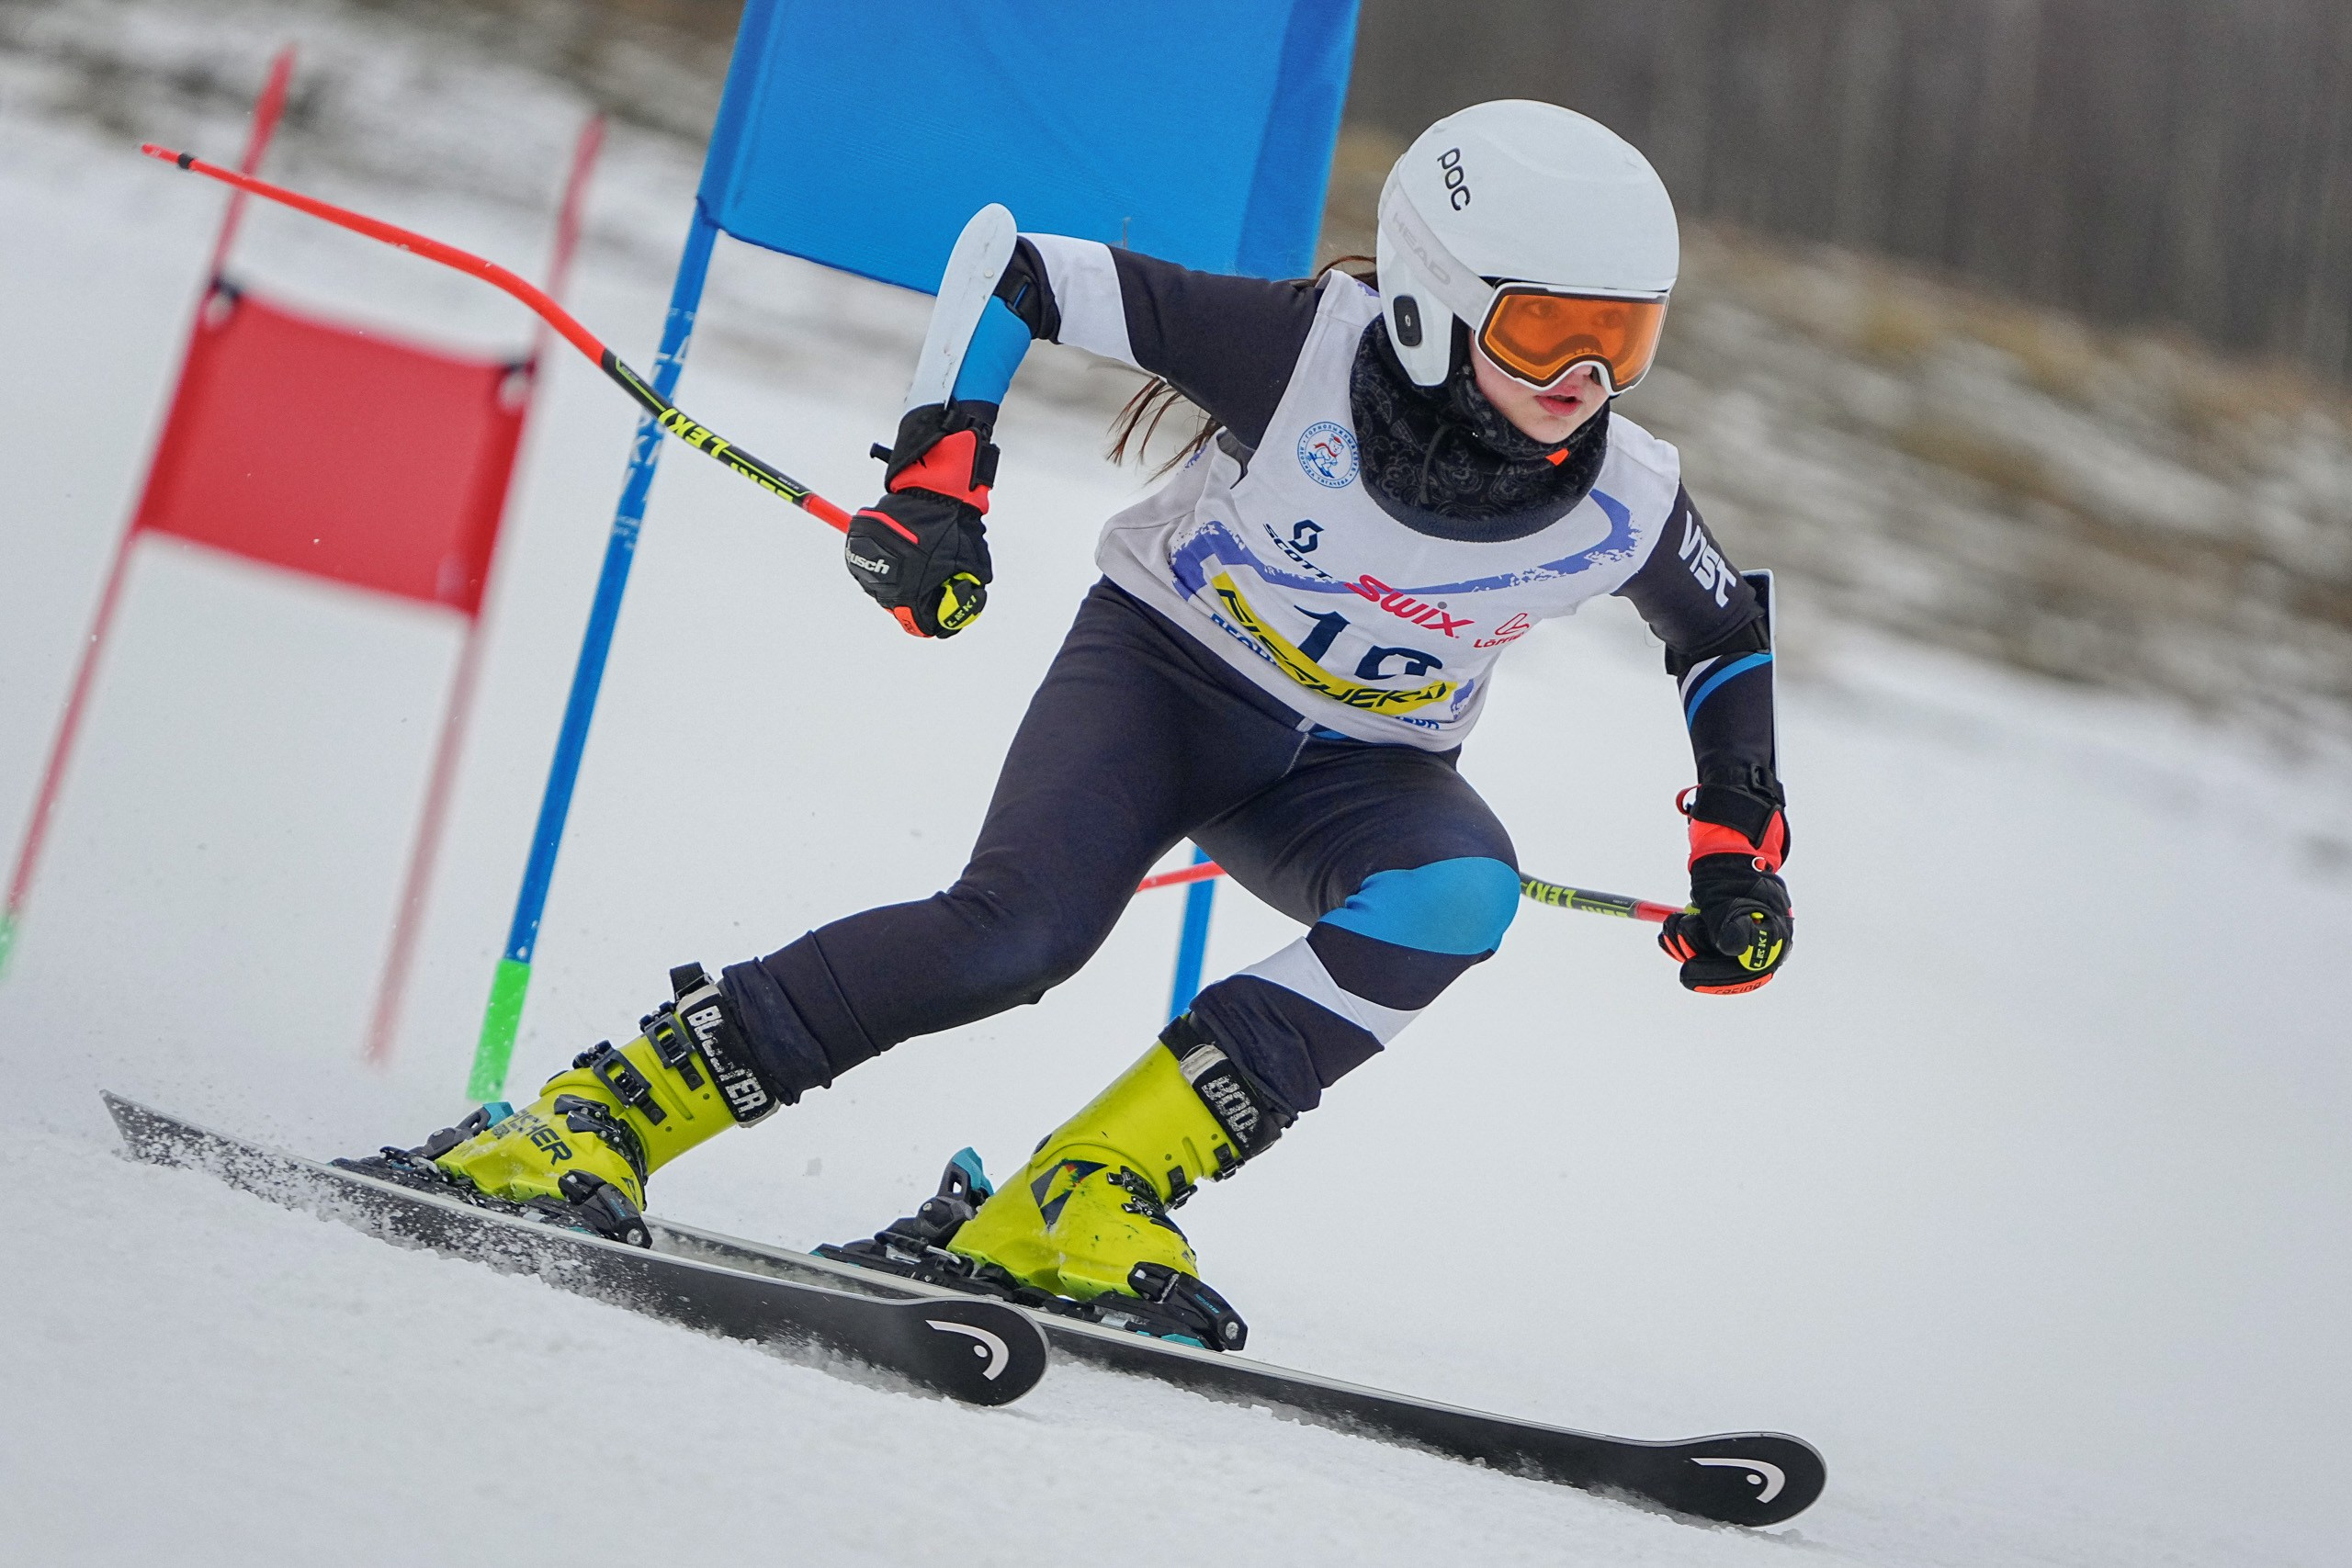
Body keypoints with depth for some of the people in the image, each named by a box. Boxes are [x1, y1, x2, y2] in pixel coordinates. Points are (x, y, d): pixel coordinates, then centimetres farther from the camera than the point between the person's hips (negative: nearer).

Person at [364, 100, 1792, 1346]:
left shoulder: (1625, 503, -16)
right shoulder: (1307, 351, -26)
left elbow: (1732, 638, 8)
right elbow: (1011, 266, -17)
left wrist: (1742, 854, 0)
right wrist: (937, 479, -26)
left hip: (1360, 768, 3)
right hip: (1165, 669, -3)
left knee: (1461, 891, -30)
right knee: (1020, 927, -29)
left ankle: (1086, 1201, -29)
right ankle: (592, 1121, -16)